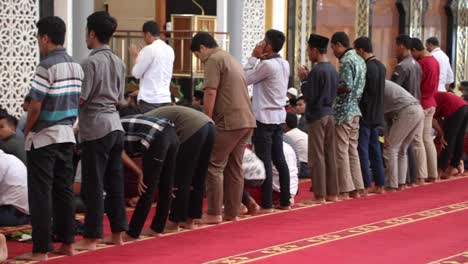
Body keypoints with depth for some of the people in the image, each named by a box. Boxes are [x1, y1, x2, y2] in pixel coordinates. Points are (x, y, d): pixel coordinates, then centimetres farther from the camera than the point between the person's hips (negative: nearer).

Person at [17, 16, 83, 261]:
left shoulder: (46, 66, -16)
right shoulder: (76, 66, 8)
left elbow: (35, 106, -17)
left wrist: (26, 131, -3)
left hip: (43, 138, -7)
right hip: (67, 135, 7)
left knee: (40, 194, -2)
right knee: (64, 190, 13)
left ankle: (41, 249, -1)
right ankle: (66, 242, 17)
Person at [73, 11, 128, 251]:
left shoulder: (90, 62, -13)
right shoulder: (119, 63, 10)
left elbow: (81, 99, -14)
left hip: (95, 127, -7)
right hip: (115, 125, 7)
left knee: (93, 184, -2)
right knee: (114, 181, 12)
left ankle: (91, 238, 1)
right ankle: (117, 233, 16)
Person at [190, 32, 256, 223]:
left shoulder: (214, 60, -6)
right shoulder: (232, 60, 22)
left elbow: (210, 94, -14)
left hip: (229, 122, -9)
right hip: (247, 121, 9)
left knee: (214, 166, -3)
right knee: (234, 168, 12)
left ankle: (214, 213, -4)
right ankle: (232, 212, 14)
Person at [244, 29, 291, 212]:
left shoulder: (267, 65, -17)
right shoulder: (284, 64, 9)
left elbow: (245, 79, -9)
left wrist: (254, 58, -4)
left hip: (264, 117, -8)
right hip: (279, 116, 8)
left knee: (264, 160, -5)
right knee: (279, 159, 11)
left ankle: (266, 204, -5)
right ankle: (285, 201, 14)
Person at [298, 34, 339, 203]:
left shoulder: (317, 70, -16)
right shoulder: (332, 69, 10)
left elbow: (310, 96, -17)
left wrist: (303, 79, -3)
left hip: (317, 116, -8)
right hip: (330, 114, 8)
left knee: (317, 156, -3)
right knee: (330, 155, 10)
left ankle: (319, 195, -2)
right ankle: (332, 193, 14)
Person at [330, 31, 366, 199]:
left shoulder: (346, 61, -14)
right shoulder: (359, 59, 15)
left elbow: (346, 86, -22)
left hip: (343, 110, -9)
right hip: (355, 109, 9)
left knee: (341, 150, -4)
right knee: (352, 149, 12)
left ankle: (345, 190, -3)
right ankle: (356, 188, 13)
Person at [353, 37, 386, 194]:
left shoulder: (366, 68, -18)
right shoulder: (381, 66, 7)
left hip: (364, 115, -8)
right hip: (376, 115, 8)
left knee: (363, 150, -2)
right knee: (375, 149, 13)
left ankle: (366, 185, -1)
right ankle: (379, 184, 16)